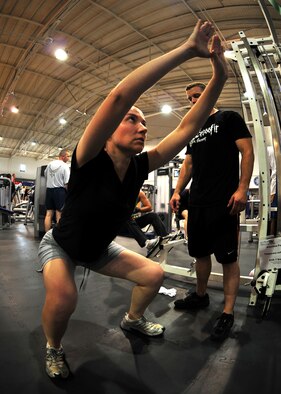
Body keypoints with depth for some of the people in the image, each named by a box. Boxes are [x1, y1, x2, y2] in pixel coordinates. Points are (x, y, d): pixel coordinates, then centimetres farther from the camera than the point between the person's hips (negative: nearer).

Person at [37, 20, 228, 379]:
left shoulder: (140, 167, -15)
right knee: (63, 297, -34)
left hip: (98, 249, 5)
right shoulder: (89, 160, -30)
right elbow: (119, 97, -45)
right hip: (60, 245, -5)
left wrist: (219, 75, -23)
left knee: (154, 275, 0)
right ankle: (53, 349, 4)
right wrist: (187, 49, -41)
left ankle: (132, 320, 32)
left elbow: (188, 127, -17)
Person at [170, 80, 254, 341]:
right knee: (200, 252, 14)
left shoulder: (229, 118, 4)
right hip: (197, 203, 7)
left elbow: (247, 151, -5)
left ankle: (228, 313, 10)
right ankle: (200, 295, 31)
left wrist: (242, 188, -17)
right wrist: (177, 191, 8)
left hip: (223, 202, -6)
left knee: (227, 257, -1)